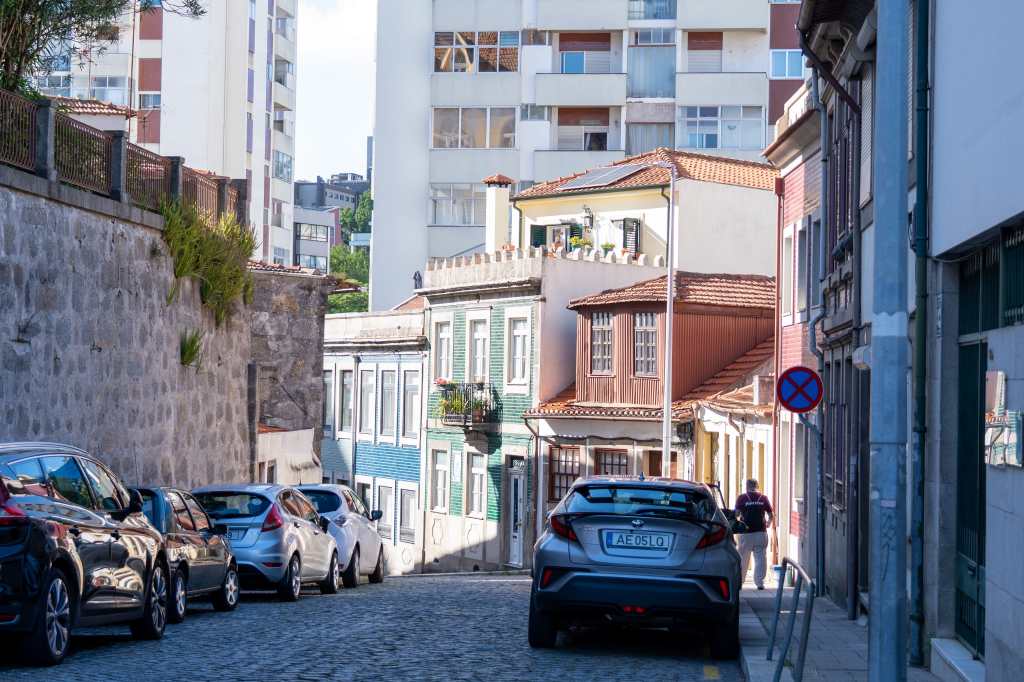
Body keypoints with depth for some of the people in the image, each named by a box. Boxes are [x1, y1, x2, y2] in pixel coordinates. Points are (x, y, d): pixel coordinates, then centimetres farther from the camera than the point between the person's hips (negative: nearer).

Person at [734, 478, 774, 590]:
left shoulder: (742, 498, -1)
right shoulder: (763, 498, 4)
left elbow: (736, 514, -9)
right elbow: (771, 516, 5)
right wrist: (768, 524, 24)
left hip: (746, 533, 0)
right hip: (761, 532, 0)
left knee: (743, 558, 12)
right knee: (760, 558, 1)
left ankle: (739, 580, 21)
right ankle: (760, 582, -7)